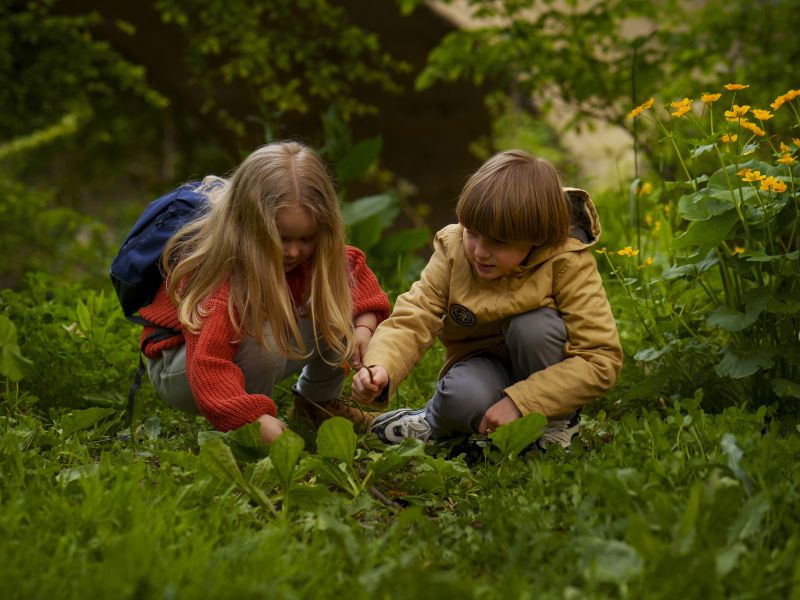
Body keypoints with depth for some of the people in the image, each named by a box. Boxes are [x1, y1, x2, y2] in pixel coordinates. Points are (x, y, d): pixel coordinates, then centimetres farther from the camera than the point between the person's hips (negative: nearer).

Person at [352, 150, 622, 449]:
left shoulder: (568, 263, -23)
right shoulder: (453, 249, -15)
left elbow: (602, 359, -26)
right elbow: (412, 319, -19)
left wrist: (519, 402, -31)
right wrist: (380, 368, -41)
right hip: (483, 361, 1)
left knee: (533, 324, -33)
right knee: (462, 394, -34)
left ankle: (557, 420, -7)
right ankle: (435, 424, 3)